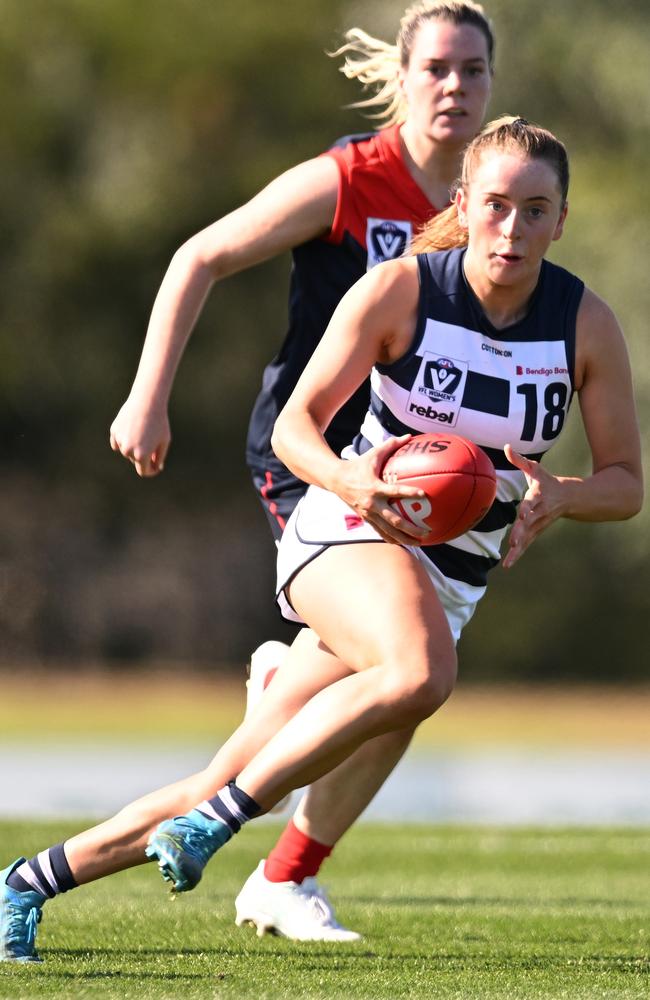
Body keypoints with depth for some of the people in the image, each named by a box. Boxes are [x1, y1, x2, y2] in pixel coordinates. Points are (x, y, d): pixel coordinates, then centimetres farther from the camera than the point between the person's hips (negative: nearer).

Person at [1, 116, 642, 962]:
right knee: (420, 674, -39)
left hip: (452, 577, 4)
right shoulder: (398, 290, -13)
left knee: (234, 784, -2)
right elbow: (296, 423, -10)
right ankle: (221, 815, -25)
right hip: (347, 529, -4)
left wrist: (556, 496, -22)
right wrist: (354, 482, -31)